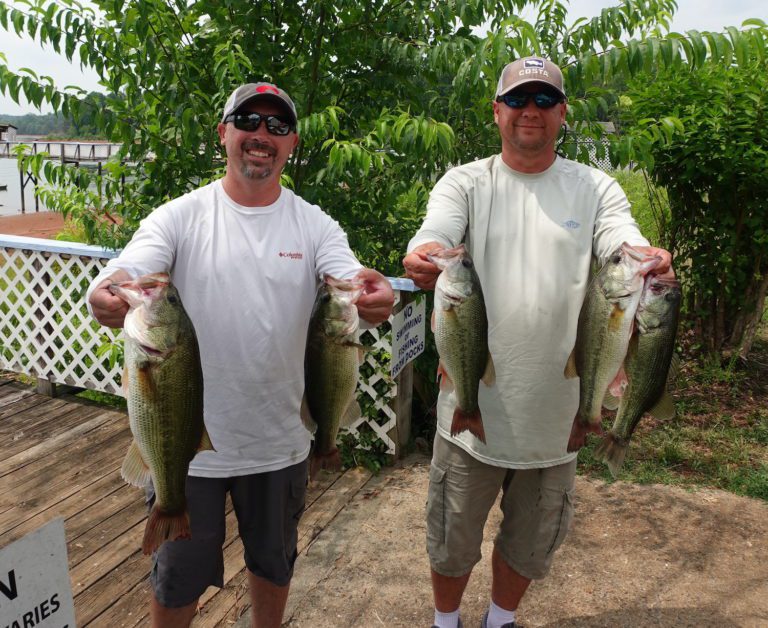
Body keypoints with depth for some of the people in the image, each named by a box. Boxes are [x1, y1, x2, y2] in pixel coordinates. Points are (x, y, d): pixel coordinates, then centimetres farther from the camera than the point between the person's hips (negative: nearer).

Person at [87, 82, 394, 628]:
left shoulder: (315, 225, -3)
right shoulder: (178, 217, -8)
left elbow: (351, 284, -18)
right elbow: (120, 277, -21)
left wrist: (373, 295, -43)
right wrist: (110, 296, -45)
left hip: (280, 441, 2)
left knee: (274, 564, 25)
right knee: (177, 579, 19)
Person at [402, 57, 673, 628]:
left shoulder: (596, 188, 1)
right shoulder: (464, 183, -2)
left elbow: (623, 242, -15)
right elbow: (432, 238, -20)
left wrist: (646, 259, -40)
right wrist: (424, 258, -45)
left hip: (556, 412, 2)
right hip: (472, 407, -1)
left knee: (531, 544, 22)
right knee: (452, 542, 17)